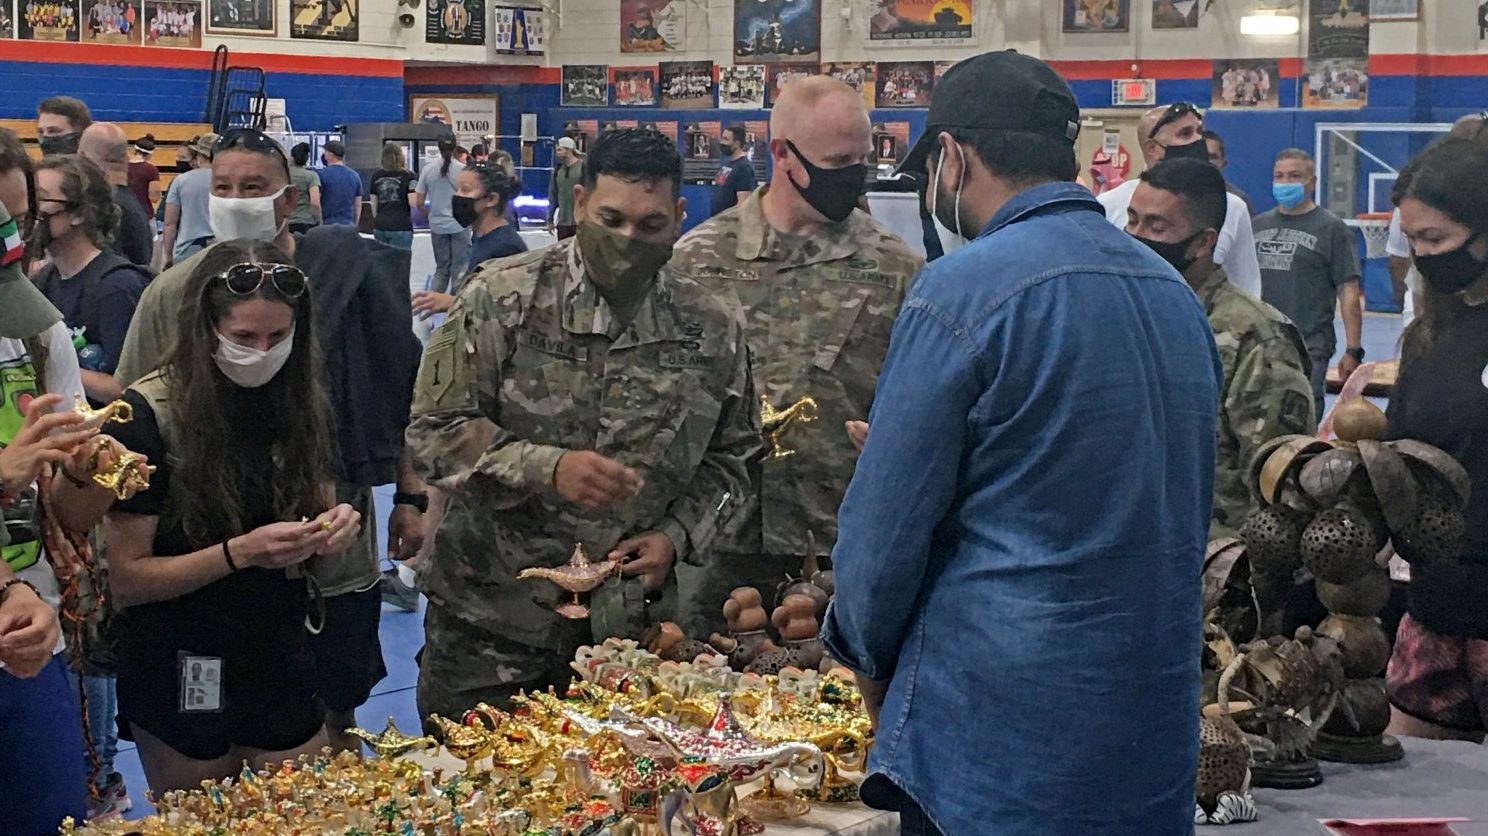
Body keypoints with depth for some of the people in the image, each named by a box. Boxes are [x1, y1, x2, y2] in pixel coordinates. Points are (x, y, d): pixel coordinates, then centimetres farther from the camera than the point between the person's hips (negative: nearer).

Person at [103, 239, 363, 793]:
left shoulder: (299, 403, 2)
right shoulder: (148, 416, -13)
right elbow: (126, 579, -14)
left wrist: (334, 530, -9)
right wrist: (240, 552, -26)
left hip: (284, 674, 4)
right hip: (182, 684, -4)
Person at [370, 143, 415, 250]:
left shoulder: (376, 176, 8)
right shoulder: (408, 175, -5)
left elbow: (374, 203, 14)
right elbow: (413, 202, -9)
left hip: (379, 227, 4)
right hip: (401, 227, -4)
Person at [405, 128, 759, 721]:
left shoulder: (712, 329, 1)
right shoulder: (501, 299, -7)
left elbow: (730, 458, 11)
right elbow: (435, 433, -9)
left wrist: (676, 536, -6)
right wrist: (546, 468, -23)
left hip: (627, 625, 2)